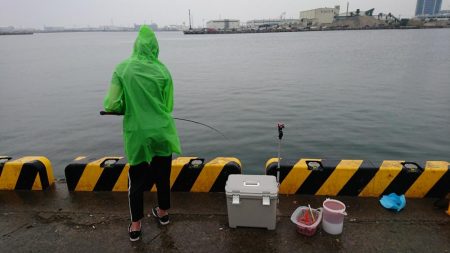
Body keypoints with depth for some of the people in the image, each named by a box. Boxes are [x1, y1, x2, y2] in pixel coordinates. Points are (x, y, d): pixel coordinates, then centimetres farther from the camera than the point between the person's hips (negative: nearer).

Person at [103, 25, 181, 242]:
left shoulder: (122, 68, -6)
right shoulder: (162, 70, -4)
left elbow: (112, 105, -9)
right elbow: (168, 105, -2)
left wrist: (129, 108, 11)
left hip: (137, 134, -1)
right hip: (162, 132, 1)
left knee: (137, 179, 15)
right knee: (163, 175, 19)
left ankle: (135, 226, 25)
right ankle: (163, 213, 40)